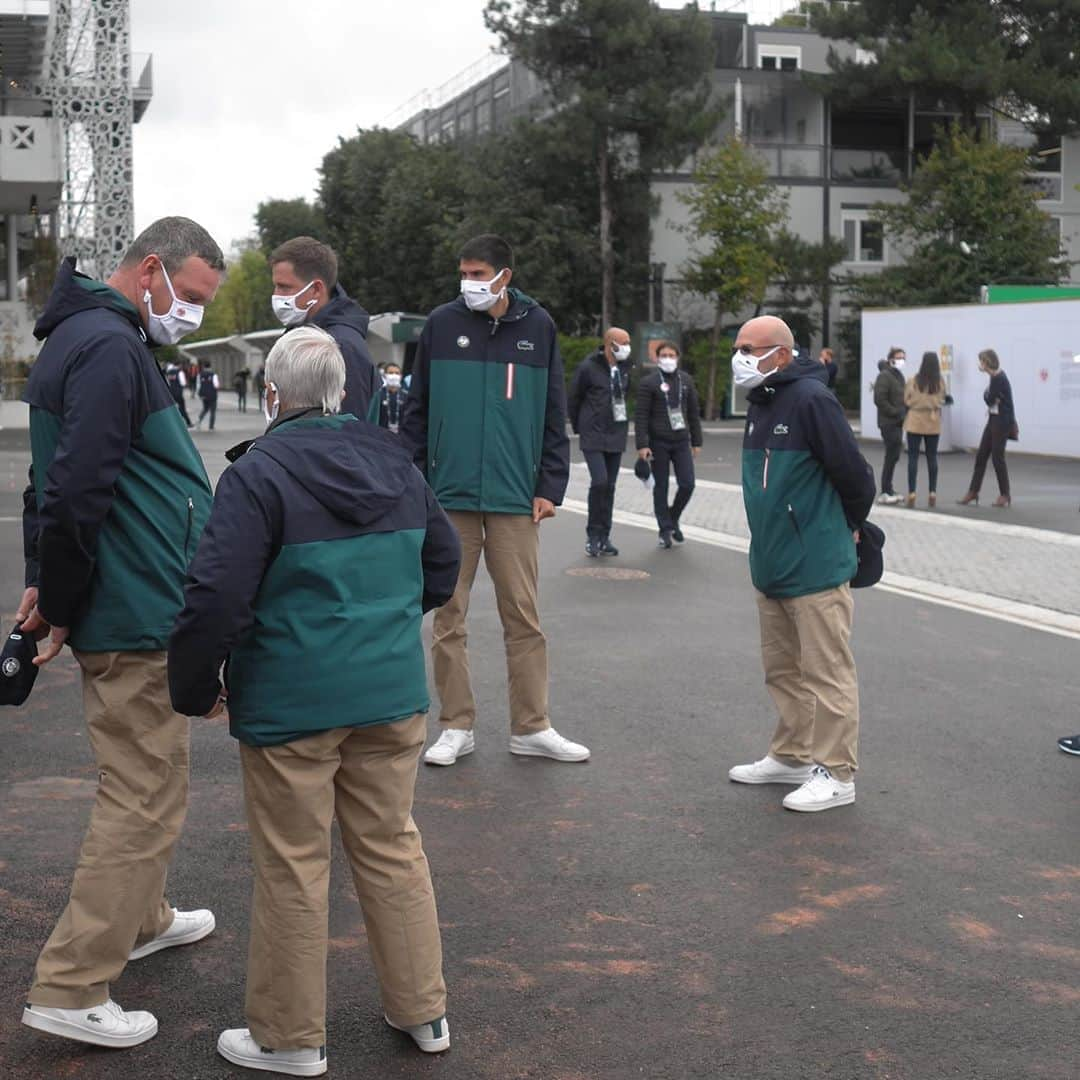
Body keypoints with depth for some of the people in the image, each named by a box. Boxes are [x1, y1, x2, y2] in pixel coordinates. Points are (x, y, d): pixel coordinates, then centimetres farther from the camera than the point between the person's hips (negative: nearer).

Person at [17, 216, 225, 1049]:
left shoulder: (93, 338, 15)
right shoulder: (109, 347, -19)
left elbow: (59, 479, 19)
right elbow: (78, 494, -25)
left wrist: (48, 583, 14)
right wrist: (61, 601, -14)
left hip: (133, 613, 11)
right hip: (135, 617, -10)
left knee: (146, 783, 24)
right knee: (144, 799, -4)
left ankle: (141, 919, 40)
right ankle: (69, 990, 3)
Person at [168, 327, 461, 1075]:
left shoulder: (259, 474, -14)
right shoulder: (395, 462, 5)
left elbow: (217, 598, -19)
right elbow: (443, 564, 15)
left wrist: (195, 689, -5)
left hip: (291, 703, -5)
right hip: (394, 693, 6)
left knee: (293, 867, 7)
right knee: (393, 847, 17)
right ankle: (423, 1011, 27)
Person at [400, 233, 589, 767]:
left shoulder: (537, 326, 5)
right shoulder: (442, 324, 3)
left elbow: (554, 414, 8)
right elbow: (416, 409, 7)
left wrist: (550, 487, 2)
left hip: (516, 500, 0)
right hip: (449, 497, 0)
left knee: (523, 616, 5)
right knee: (448, 616, 5)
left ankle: (531, 727, 16)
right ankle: (456, 726, 17)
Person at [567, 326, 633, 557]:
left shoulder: (625, 367, 7)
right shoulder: (589, 367, -10)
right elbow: (573, 399, 0)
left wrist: (623, 422, 15)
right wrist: (579, 427, 6)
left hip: (616, 436, 6)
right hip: (593, 436, -5)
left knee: (609, 486, 8)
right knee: (599, 481, -17)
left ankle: (604, 537, 16)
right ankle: (593, 535, -4)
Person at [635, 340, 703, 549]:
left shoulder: (686, 380, 9)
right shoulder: (649, 382, -3)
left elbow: (694, 413, 14)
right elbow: (640, 415, -7)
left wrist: (696, 441, 12)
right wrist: (642, 445, -14)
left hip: (681, 441, 3)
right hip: (658, 443, -3)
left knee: (687, 484, -3)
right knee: (661, 487, 3)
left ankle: (673, 519, 21)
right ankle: (665, 530, 13)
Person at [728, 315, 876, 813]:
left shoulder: (811, 400, -17)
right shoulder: (760, 402, 12)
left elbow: (855, 475, -14)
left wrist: (846, 528, 1)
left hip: (816, 567, -9)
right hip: (770, 565, 9)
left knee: (826, 673, -1)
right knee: (782, 668, 18)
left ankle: (836, 773, 6)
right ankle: (790, 756, 30)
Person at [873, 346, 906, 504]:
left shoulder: (899, 376, 16)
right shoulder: (884, 376, -12)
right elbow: (879, 399, -21)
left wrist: (902, 414, 5)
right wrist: (896, 413, -18)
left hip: (897, 423, 9)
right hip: (888, 423, -9)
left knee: (893, 456, 11)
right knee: (892, 456, -9)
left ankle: (888, 491, 18)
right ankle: (885, 492, -4)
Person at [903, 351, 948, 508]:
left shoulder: (913, 381, -11)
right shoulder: (940, 382, -7)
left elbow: (906, 402, -3)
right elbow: (942, 400, 5)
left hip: (915, 422, -2)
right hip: (933, 423, 2)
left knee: (913, 457, 2)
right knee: (932, 457, 11)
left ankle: (912, 493, -3)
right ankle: (933, 493, 12)